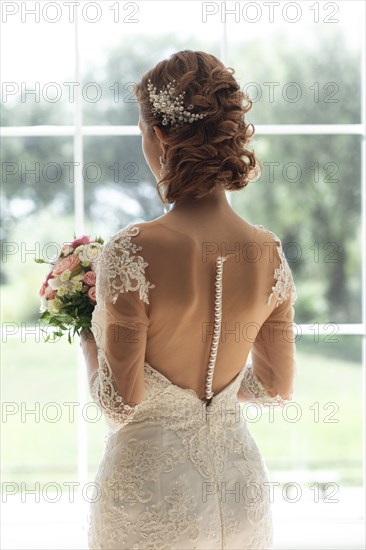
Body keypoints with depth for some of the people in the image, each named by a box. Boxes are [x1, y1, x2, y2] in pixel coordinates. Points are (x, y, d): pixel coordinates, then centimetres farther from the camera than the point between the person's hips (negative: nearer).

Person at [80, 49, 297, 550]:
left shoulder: (133, 252, -22)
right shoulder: (268, 253, -7)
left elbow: (120, 406, -17)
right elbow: (277, 387, 4)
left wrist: (88, 342, 1)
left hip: (152, 495, -4)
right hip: (242, 489, 4)